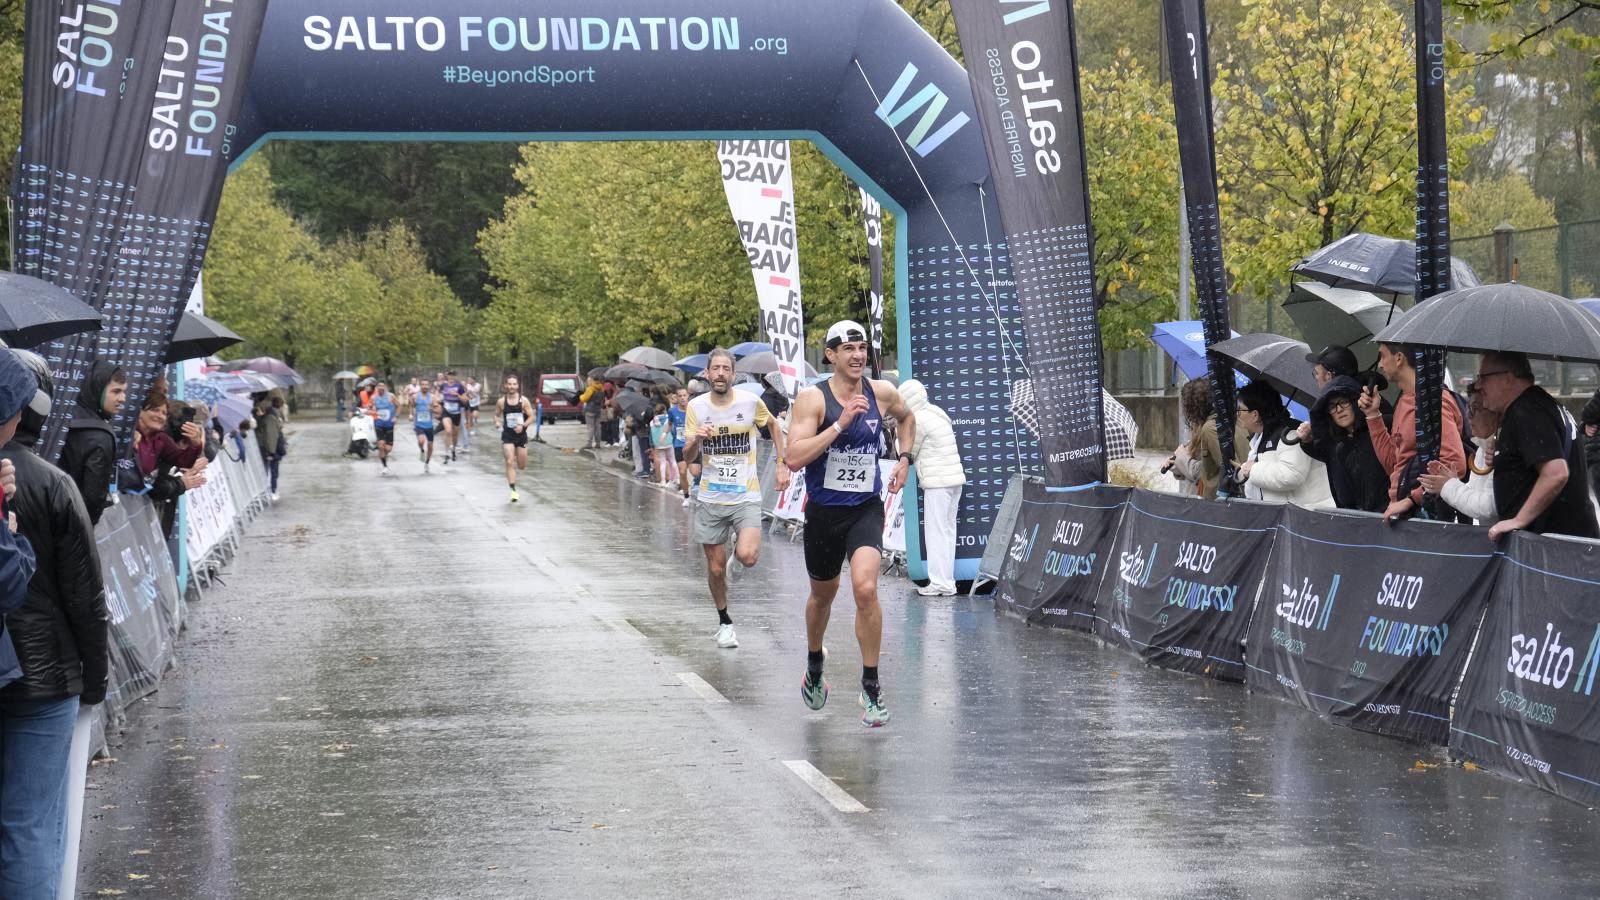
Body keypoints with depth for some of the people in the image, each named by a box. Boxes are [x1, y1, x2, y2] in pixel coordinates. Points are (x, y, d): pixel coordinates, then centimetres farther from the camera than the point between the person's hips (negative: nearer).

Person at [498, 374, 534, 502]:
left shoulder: (523, 401, -6)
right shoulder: (501, 402, -2)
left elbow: (531, 416, -3)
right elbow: (497, 415, 11)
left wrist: (523, 425, -19)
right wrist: (498, 423, -10)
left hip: (521, 434, 1)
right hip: (507, 435, -1)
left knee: (522, 466, 9)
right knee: (509, 462, -13)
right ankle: (513, 490, -11)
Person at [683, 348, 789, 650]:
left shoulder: (751, 402, -6)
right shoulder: (696, 407, -2)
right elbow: (688, 457, 0)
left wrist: (782, 465, 9)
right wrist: (696, 440, -22)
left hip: (746, 497, -2)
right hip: (711, 499, 2)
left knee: (748, 557, -22)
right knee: (715, 568, 6)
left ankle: (739, 546, 16)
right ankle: (724, 622, 29)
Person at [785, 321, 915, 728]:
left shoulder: (882, 392, 0)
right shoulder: (813, 399, -12)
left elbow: (906, 417, 24)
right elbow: (794, 458, -24)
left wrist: (905, 457, 11)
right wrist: (841, 423, -28)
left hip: (867, 509, 1)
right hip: (824, 511, -1)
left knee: (865, 588, -20)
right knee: (823, 594, 17)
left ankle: (871, 687, -9)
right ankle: (814, 668, 45)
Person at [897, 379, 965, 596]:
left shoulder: (919, 420, -11)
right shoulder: (937, 413, 16)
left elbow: (908, 453, -2)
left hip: (937, 482, -9)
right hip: (953, 479, 9)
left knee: (936, 532, -5)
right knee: (947, 531, 12)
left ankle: (939, 583, -5)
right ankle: (947, 581, 15)